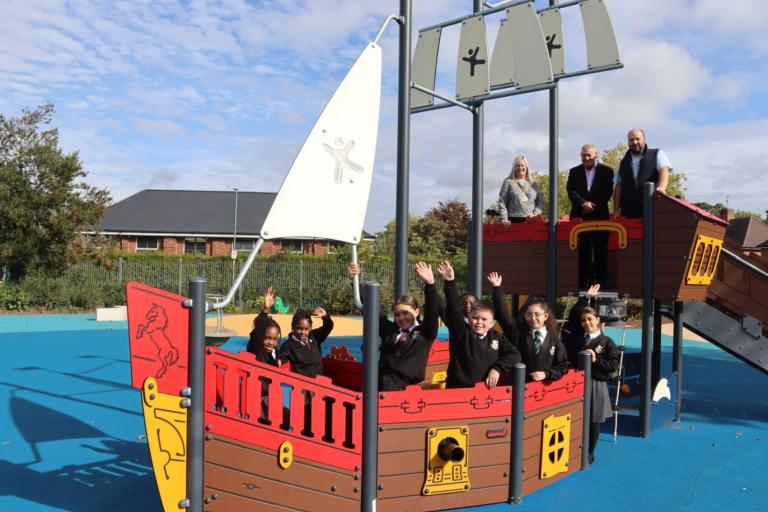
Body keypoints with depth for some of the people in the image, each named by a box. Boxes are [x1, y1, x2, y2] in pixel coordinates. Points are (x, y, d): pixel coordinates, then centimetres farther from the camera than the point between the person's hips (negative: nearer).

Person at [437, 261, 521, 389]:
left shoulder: (497, 337, 6)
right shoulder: (461, 331, -4)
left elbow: (514, 355, 8)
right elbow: (454, 309, -16)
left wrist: (498, 368, -6)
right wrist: (450, 282, -28)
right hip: (458, 390, -2)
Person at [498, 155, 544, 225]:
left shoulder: (534, 184, 18)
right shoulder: (508, 182, 9)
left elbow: (540, 202, 16)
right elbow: (502, 202, 2)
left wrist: (535, 214, -2)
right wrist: (504, 219, -8)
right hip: (513, 221, -3)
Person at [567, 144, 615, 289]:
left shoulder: (606, 171, 8)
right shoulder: (574, 172, 13)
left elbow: (608, 192, 0)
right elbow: (571, 191, 2)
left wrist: (593, 205, -12)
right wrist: (583, 203, -14)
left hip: (600, 216, -1)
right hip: (580, 216, 1)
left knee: (600, 250, 0)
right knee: (582, 251, 0)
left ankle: (601, 281, 6)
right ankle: (583, 282, 3)